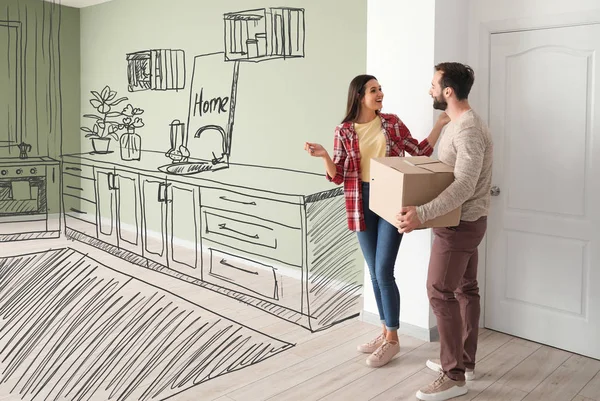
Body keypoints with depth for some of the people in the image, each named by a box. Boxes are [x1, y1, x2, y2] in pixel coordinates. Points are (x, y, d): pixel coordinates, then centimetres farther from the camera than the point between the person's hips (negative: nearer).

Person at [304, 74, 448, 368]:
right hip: (362, 205, 2)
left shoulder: (392, 123, 3)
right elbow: (338, 176, 1)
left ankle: (392, 339, 11)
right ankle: (386, 332, 27)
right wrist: (324, 156, -17)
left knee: (384, 272, -5)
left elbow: (421, 151, 9)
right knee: (375, 273, 11)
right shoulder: (344, 132, 1)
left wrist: (440, 124, 2)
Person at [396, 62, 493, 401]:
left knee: (440, 292, -7)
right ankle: (465, 361, 27)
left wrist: (422, 214, -41)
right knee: (466, 289, 15)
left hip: (460, 223, -10)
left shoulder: (468, 129, -22)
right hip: (466, 221, 11)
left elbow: (464, 185, -33)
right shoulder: (462, 123, 11)